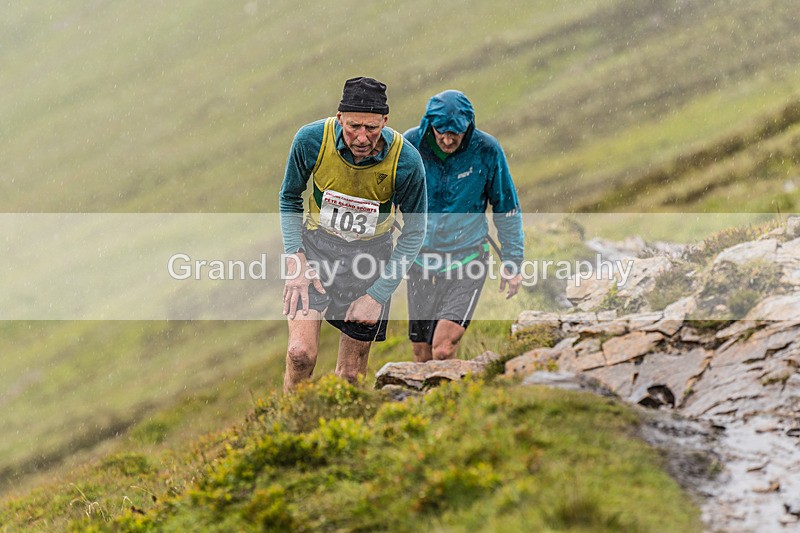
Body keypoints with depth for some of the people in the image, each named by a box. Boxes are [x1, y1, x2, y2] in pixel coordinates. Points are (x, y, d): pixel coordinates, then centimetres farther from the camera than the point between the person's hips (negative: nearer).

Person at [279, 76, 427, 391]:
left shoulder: (406, 161, -21)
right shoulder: (311, 140, -20)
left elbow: (414, 233, -7)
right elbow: (289, 198, 1)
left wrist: (377, 296, -9)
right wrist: (294, 259, -10)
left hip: (371, 253, 0)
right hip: (316, 246, 0)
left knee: (351, 373, 4)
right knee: (301, 353, -17)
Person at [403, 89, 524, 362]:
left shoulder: (487, 150, -12)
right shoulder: (409, 145, -9)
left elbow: (507, 209, 1)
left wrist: (512, 262, 3)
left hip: (467, 257, -2)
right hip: (422, 260, 3)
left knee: (443, 349, -19)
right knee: (422, 355, 8)